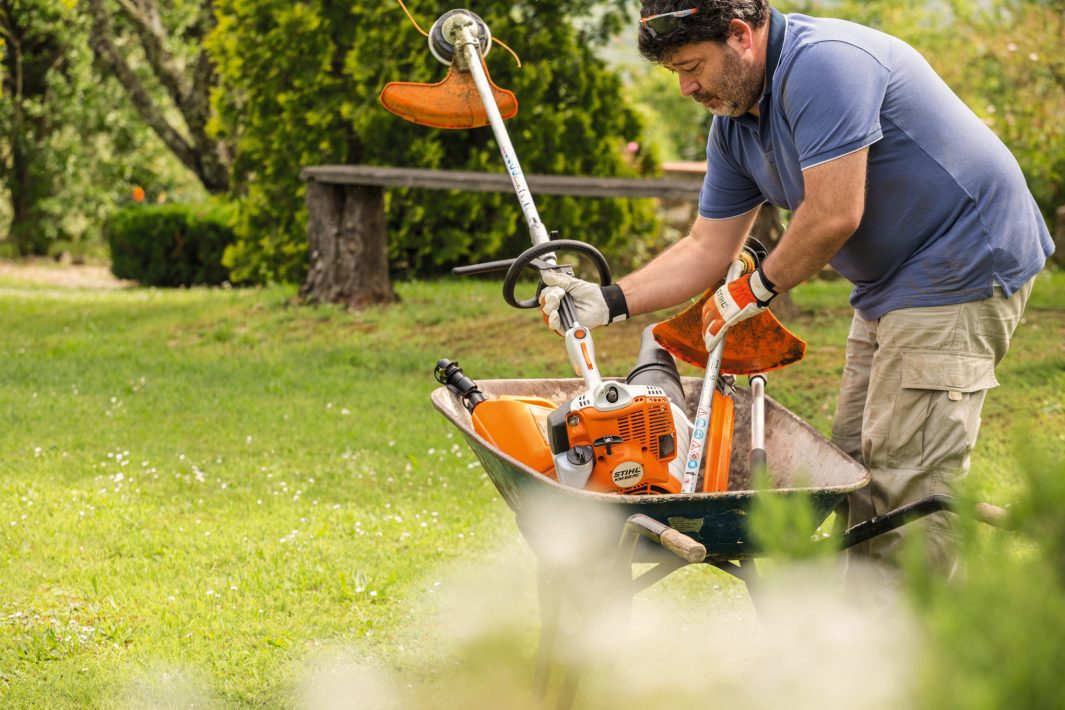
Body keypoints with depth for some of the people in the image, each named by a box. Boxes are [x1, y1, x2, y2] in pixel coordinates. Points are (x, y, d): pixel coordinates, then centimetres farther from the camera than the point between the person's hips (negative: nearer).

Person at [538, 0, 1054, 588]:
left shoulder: (823, 64, -24)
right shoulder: (733, 124, 7)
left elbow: (834, 216, -27)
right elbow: (706, 249, 10)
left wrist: (755, 290, -11)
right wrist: (609, 302, -4)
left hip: (962, 269, -10)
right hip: (888, 287, 10)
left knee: (904, 474, -14)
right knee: (854, 465, 10)